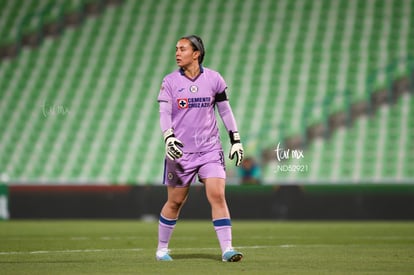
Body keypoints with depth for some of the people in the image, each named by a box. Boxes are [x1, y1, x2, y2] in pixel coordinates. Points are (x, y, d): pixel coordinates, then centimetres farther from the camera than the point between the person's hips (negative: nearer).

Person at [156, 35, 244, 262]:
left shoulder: (214, 79, 2)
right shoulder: (170, 82, -2)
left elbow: (225, 110, 10)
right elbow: (164, 114, -10)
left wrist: (236, 140, 7)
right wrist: (169, 138, -28)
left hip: (210, 149, 1)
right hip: (180, 151, -1)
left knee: (217, 195, -13)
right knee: (175, 202, 6)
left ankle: (226, 249, -12)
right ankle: (162, 249, 22)